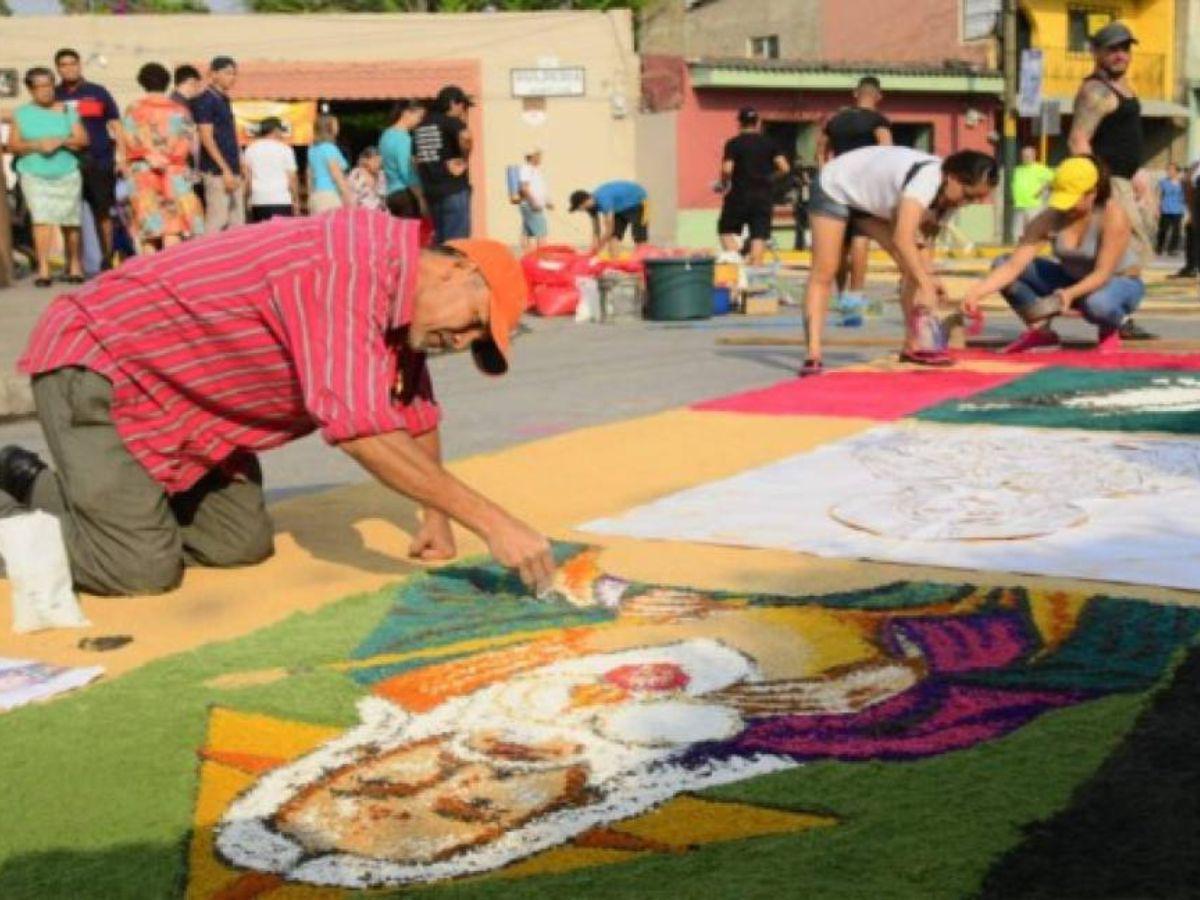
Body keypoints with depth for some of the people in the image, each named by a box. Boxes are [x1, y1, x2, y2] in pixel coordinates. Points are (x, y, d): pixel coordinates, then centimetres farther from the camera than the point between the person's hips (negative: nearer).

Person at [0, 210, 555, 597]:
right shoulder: (354, 263, -30)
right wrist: (489, 521, -36)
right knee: (144, 570, -17)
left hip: (173, 380, 9)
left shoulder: (397, 292, 1)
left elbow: (416, 410, 16)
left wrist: (436, 518, 13)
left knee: (242, 544, 1)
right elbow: (358, 428, -39)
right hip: (98, 359, -9)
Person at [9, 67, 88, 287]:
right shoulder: (21, 114, 8)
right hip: (34, 176, -1)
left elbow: (82, 140, 3)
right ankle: (43, 269, -15)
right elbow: (13, 145, 3)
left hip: (67, 175, 1)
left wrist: (61, 141, -14)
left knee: (70, 223, 2)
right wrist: (36, 145, -14)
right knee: (41, 219, -13)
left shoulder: (67, 111, 9)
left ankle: (75, 266, 18)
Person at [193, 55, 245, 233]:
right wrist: (225, 170, -18)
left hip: (232, 172, 9)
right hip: (217, 172, -9)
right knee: (216, 222, -10)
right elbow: (207, 138, -14)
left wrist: (238, 172, 17)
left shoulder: (224, 100, 18)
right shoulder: (205, 100, -7)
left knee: (237, 224, 8)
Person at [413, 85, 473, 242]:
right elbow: (466, 137, -28)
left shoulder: (420, 126, 15)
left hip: (431, 191, 7)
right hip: (454, 189, -7)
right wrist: (464, 159, -13)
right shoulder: (451, 122, -7)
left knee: (440, 240, 13)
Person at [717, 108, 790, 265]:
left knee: (727, 229, 11)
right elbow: (784, 168, -2)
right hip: (764, 196, 3)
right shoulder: (768, 143, 5)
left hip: (739, 194, -2)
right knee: (759, 235, 4)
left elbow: (727, 170, -15)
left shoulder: (733, 143, -4)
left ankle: (733, 255, -11)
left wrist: (724, 184, 4)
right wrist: (768, 176, 14)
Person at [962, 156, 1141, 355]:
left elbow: (1102, 274, -30)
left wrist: (1070, 294, -49)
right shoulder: (1050, 219, -16)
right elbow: (1013, 266, -21)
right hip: (1074, 281, 4)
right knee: (1001, 264, -13)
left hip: (1121, 282, -4)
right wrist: (976, 292, -37)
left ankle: (1110, 331, -6)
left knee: (1097, 303, -44)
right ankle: (1041, 332, -3)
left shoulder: (1113, 215, -27)